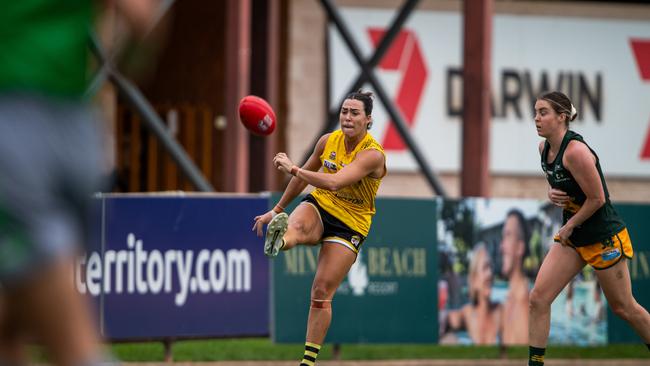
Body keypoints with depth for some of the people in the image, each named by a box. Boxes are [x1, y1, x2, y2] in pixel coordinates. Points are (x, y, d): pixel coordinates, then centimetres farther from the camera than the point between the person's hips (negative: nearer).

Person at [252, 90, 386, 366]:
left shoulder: (373, 154, -21)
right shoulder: (328, 141, -3)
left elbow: (333, 182, -34)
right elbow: (305, 175, 14)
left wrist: (292, 168, -34)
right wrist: (277, 210, 19)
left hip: (349, 226, -4)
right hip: (319, 207, 4)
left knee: (322, 292, -9)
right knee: (298, 225, -36)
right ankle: (279, 240, -70)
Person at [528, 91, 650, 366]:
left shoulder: (575, 151, -24)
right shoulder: (545, 148, 2)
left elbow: (597, 198, -21)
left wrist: (569, 226, -12)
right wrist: (552, 193, -2)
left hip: (605, 238, -8)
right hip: (571, 239, 8)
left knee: (623, 307, 6)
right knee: (538, 298, -6)